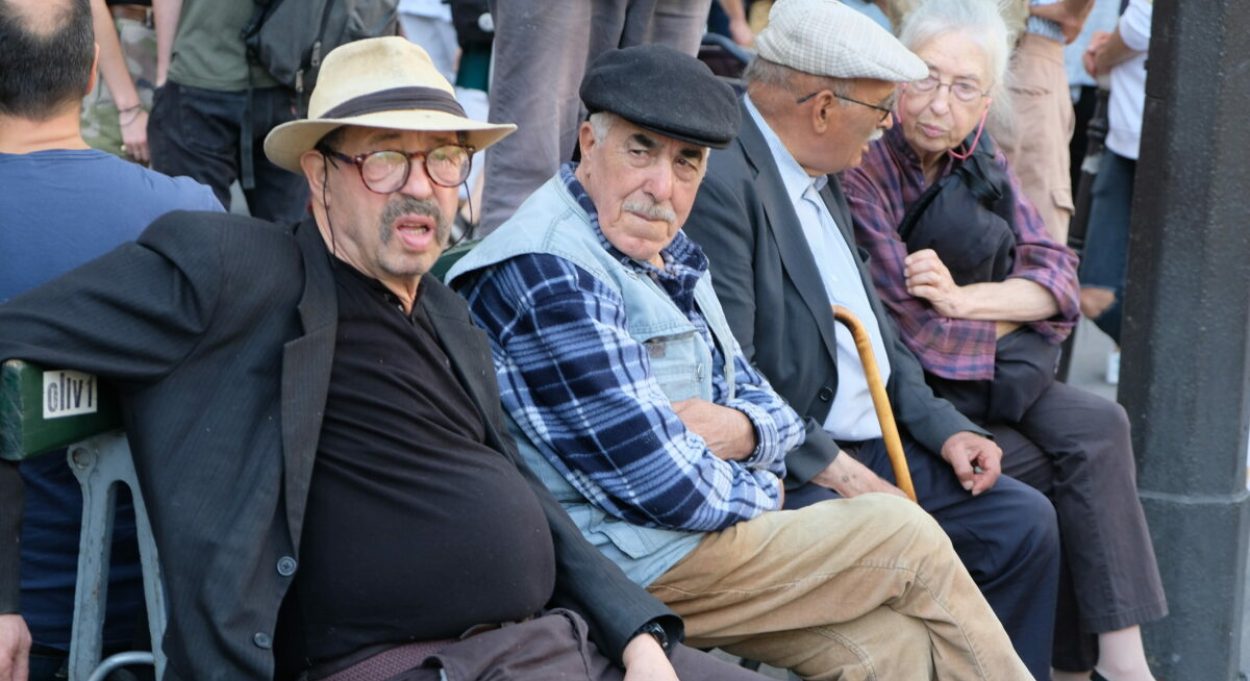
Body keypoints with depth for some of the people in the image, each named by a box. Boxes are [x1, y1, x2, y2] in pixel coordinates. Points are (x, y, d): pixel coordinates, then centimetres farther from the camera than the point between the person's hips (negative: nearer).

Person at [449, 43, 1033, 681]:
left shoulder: (666, 255, 13)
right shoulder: (550, 279, -19)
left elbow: (777, 411, 17)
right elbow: (665, 488, -23)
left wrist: (741, 430, -7)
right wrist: (761, 489, -3)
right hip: (633, 564, -9)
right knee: (909, 538, -3)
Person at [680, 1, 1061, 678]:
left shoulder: (819, 179, 14)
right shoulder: (718, 180, -18)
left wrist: (942, 427, 7)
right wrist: (835, 470, -18)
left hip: (866, 448, 10)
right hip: (788, 470, -10)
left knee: (1023, 521, 4)